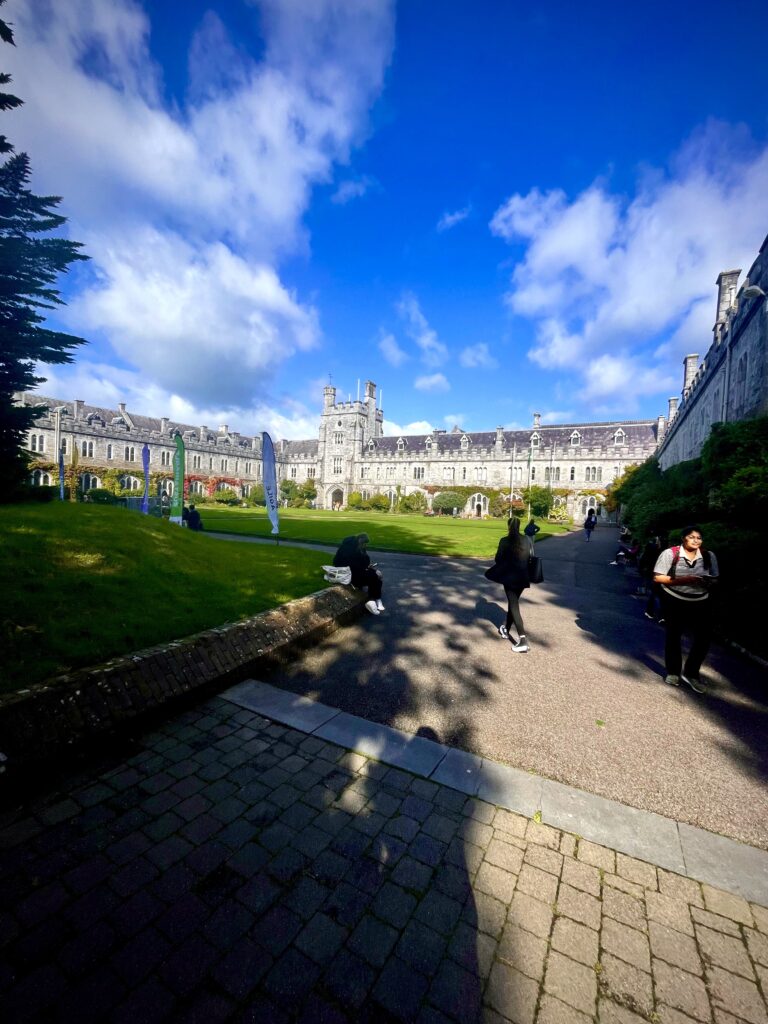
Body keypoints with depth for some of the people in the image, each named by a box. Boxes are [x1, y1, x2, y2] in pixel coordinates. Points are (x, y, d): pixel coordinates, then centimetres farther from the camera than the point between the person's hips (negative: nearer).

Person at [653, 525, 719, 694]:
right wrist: (682, 580, -24)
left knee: (704, 638, -1)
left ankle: (690, 673, 19)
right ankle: (673, 672, 29)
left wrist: (707, 582, -15)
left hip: (701, 603, 3)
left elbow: (715, 579, 8)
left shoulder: (709, 556, 1)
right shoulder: (670, 553, -13)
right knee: (674, 636, 11)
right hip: (674, 601, -3)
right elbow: (657, 578, -14)